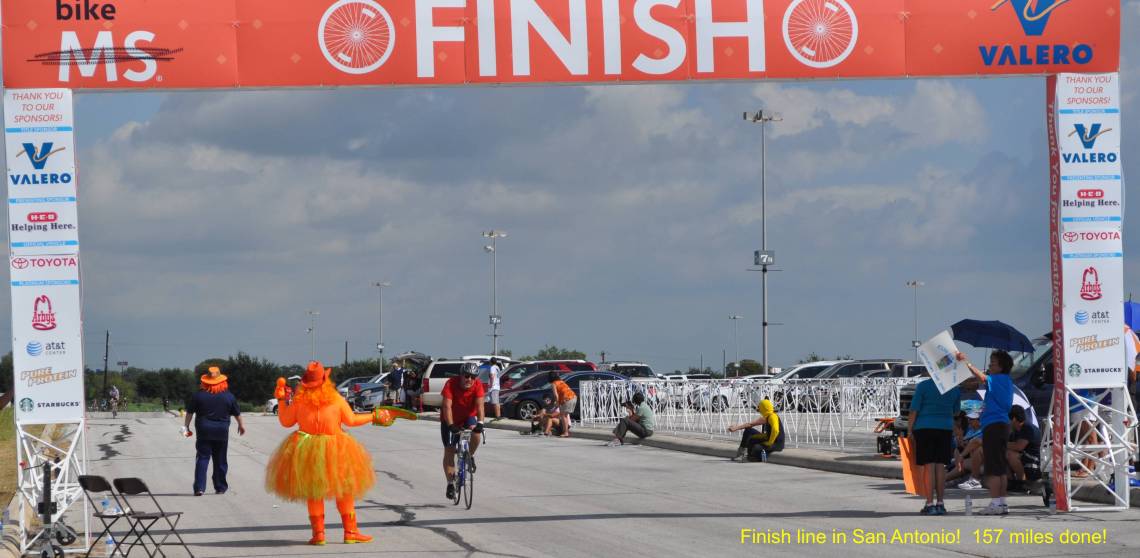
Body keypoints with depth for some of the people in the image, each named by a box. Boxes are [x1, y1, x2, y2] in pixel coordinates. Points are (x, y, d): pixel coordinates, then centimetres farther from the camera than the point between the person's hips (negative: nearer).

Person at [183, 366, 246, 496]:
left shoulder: (199, 395, -4)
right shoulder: (228, 396, 0)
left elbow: (189, 412, 0)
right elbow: (237, 413, 10)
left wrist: (186, 427, 11)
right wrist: (241, 425, 27)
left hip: (204, 431, -1)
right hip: (222, 432, 1)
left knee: (203, 458, -2)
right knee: (220, 460, 12)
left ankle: (199, 487, -13)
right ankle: (220, 487, 19)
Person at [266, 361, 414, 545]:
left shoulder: (299, 400, -6)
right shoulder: (336, 399, -8)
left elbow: (286, 421, 3)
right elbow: (351, 420, 2)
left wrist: (281, 399, 14)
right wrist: (374, 416, 16)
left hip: (306, 452, 1)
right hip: (333, 450, -1)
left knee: (313, 492, 12)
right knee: (344, 490, 12)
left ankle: (318, 533, 8)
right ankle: (350, 531, 12)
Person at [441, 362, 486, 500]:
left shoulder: (478, 385, -21)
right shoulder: (451, 384, -27)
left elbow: (479, 405, -31)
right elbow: (447, 406, -35)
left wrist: (480, 423, -47)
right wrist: (451, 425, -47)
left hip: (468, 417, 1)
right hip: (451, 421, -1)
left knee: (476, 433, -31)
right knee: (449, 451, -4)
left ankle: (470, 456, -2)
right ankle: (450, 483, 8)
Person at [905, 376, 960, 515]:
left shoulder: (923, 386, -7)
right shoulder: (955, 389, 5)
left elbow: (914, 410, -8)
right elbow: (955, 411, 15)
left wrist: (909, 430, -3)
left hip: (925, 427, -3)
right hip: (946, 428, 3)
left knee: (929, 466, -4)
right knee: (940, 466, 7)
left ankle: (930, 504, -8)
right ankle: (940, 504, 8)